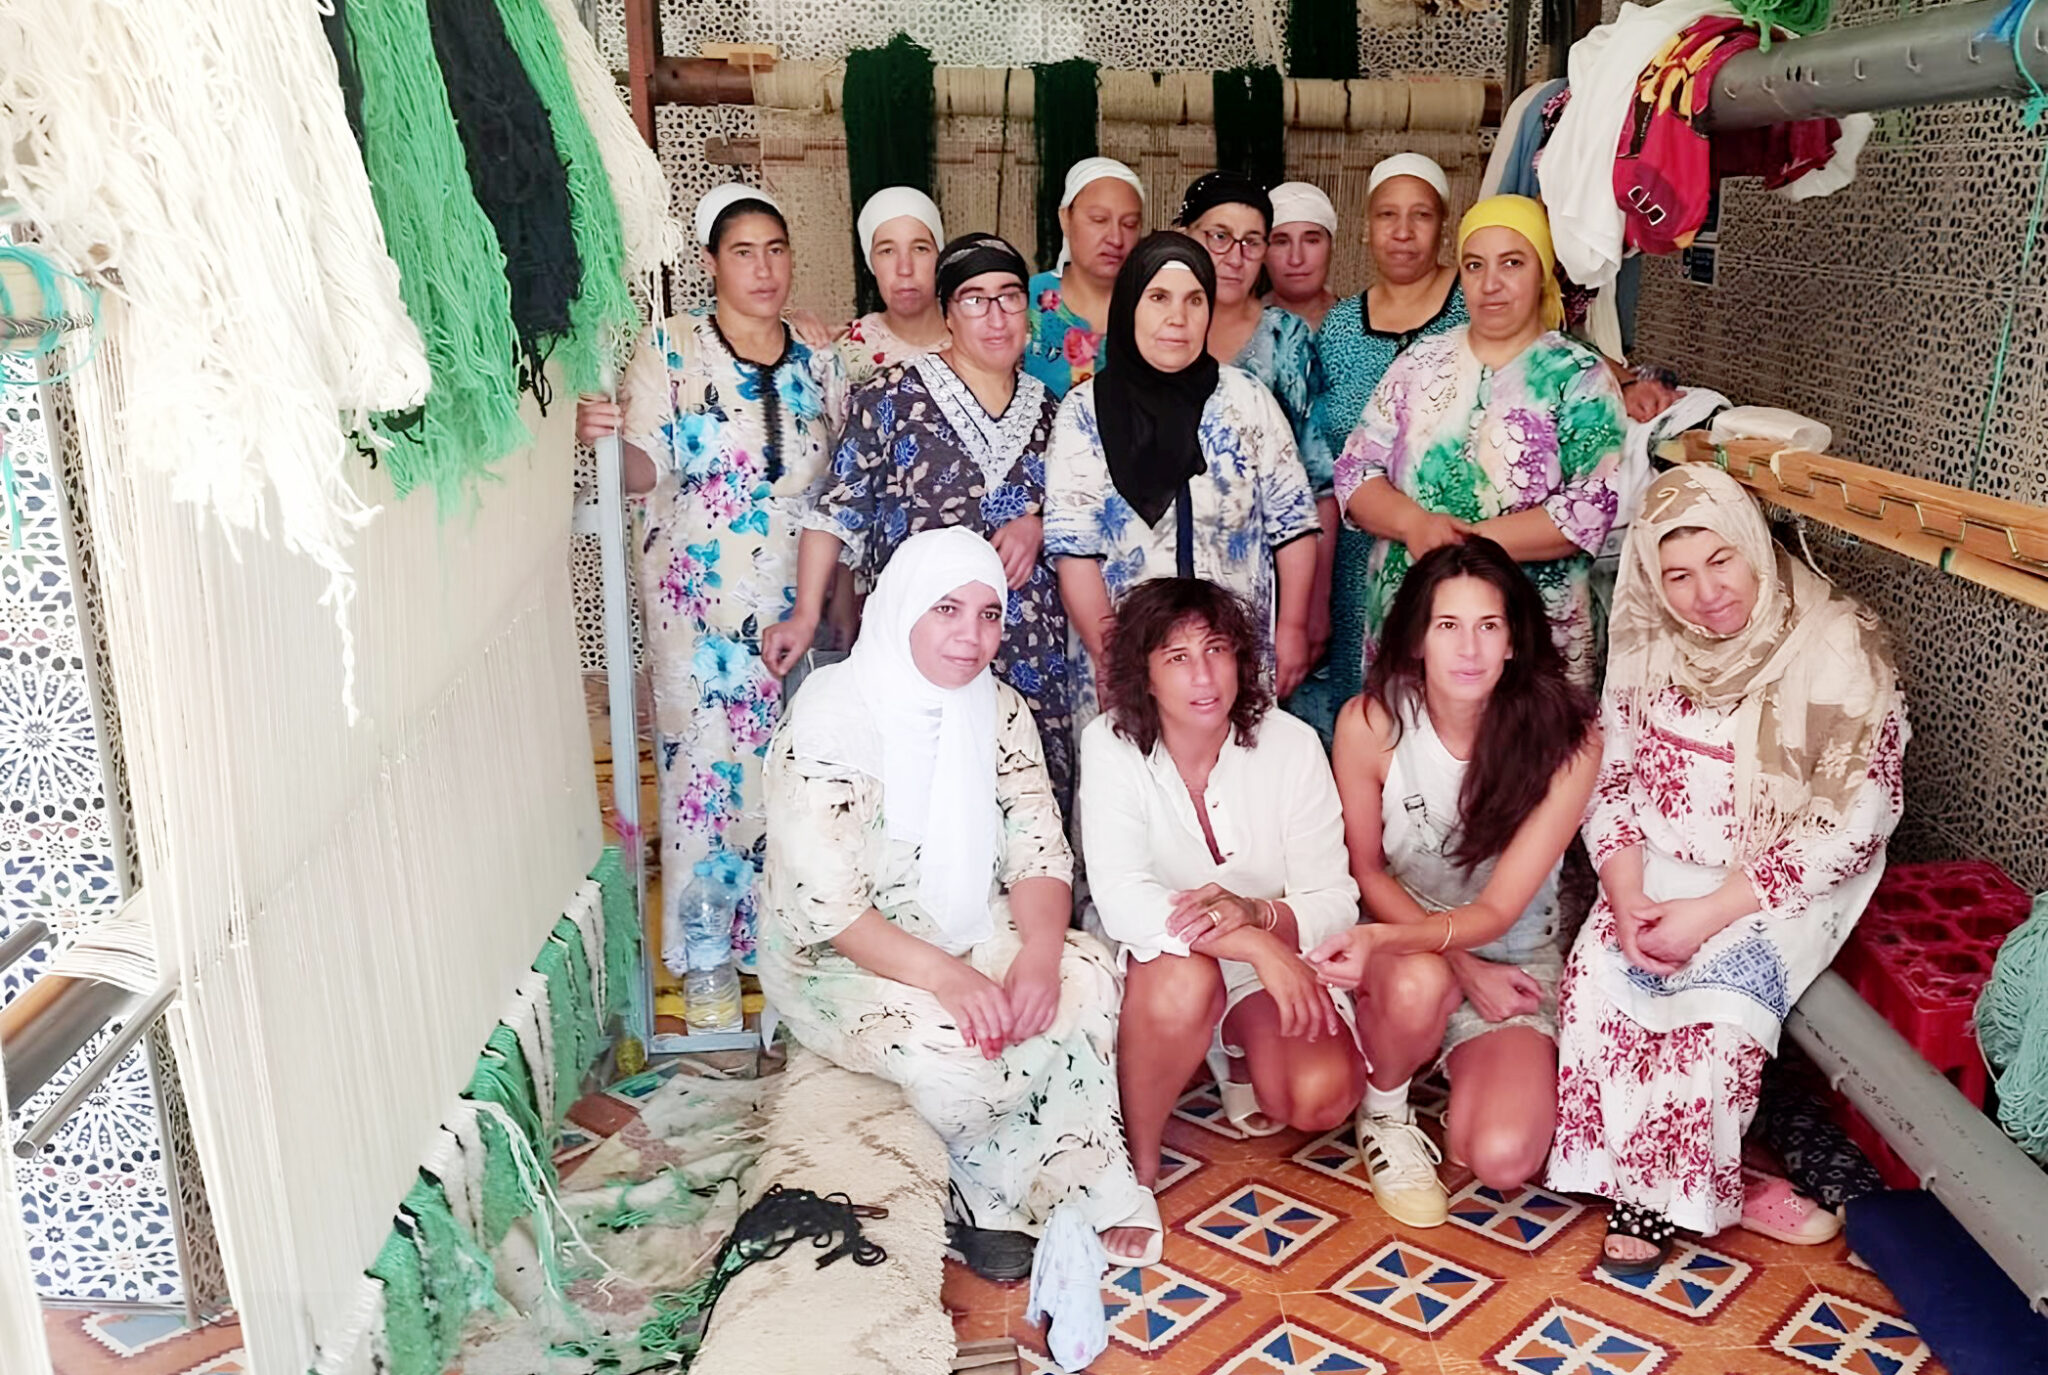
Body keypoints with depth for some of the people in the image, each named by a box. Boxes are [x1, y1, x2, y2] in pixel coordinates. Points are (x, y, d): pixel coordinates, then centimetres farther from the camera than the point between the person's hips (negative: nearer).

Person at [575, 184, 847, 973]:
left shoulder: (818, 360, 8)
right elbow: (646, 470, -10)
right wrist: (604, 438, -32)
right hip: (701, 605, -3)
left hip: (798, 603, 3)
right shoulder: (670, 348, -3)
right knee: (709, 768, -2)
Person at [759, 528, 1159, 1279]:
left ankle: (1075, 1189, -3)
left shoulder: (998, 711, 1)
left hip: (972, 935, 5)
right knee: (952, 1045, -32)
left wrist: (1040, 952, -25)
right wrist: (944, 977, -33)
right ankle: (988, 1194, 0)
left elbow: (1038, 849, -4)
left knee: (1086, 979, -21)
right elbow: (825, 906, -22)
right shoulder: (831, 720, -18)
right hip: (840, 959, -5)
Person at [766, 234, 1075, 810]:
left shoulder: (1050, 410, 12)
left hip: (1031, 655, 4)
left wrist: (1038, 525, 0)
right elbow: (837, 510, -1)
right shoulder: (893, 399, 0)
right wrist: (806, 615, -9)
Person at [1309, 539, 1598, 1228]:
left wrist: (1386, 938, -38)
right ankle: (1384, 1112, -4)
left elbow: (1499, 911, -19)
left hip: (1516, 960, 0)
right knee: (1418, 983, -38)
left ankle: (1464, 1070, 14)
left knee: (1502, 1159, -23)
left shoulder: (1567, 738, -18)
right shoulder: (1370, 722, -16)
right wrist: (1463, 966, -13)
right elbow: (1366, 869, -2)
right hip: (1403, 946, 0)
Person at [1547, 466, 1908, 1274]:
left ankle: (1657, 1194, -3)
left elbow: (1851, 826, -17)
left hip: (1783, 883, -4)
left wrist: (1710, 913, -21)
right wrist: (1626, 896, -13)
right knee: (1596, 974, -20)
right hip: (1663, 867, 4)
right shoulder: (1648, 646, -1)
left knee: (1715, 1000, -27)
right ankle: (1703, 1194, -4)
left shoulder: (1838, 650, -16)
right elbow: (1611, 781, 4)